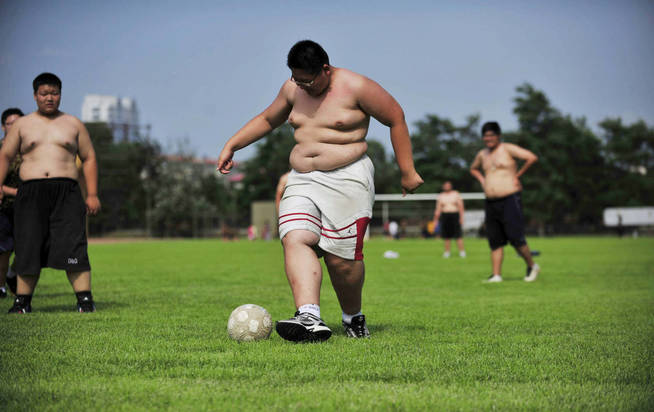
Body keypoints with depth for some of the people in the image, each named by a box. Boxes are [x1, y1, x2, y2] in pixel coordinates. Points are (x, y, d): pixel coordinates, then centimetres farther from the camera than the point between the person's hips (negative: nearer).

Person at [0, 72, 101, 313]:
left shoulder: (73, 124, 15)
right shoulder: (22, 125, 15)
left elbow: (89, 159, 15)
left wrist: (92, 194, 6)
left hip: (66, 192, -1)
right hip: (31, 192, 1)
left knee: (73, 246, -11)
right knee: (28, 248, 0)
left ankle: (85, 300, -12)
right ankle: (22, 302, 9)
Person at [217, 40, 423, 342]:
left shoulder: (355, 87, -6)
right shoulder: (292, 89, 12)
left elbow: (396, 118, -1)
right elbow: (267, 119, 29)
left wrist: (407, 171, -1)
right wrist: (232, 145, 19)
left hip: (347, 180, -5)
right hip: (302, 181, 6)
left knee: (340, 258, -8)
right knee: (295, 240, -20)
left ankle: (353, 317, 19)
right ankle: (309, 318, -34)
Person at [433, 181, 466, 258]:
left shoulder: (456, 194, 5)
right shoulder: (441, 196, 11)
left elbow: (460, 207, 2)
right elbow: (438, 209, 12)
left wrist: (461, 217, -6)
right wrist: (436, 219, 4)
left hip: (455, 215, -2)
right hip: (444, 216, 2)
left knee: (458, 235, -8)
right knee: (447, 235, 2)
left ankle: (462, 252, -6)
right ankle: (447, 252, 9)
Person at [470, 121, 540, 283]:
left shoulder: (508, 149, -5)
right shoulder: (482, 155, 15)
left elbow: (532, 158, -15)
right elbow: (473, 169, 37)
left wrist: (518, 174, -9)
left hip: (510, 201, -7)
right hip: (491, 203, 7)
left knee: (516, 238, -9)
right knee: (495, 241, 4)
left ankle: (532, 266, 10)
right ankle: (496, 275, 5)